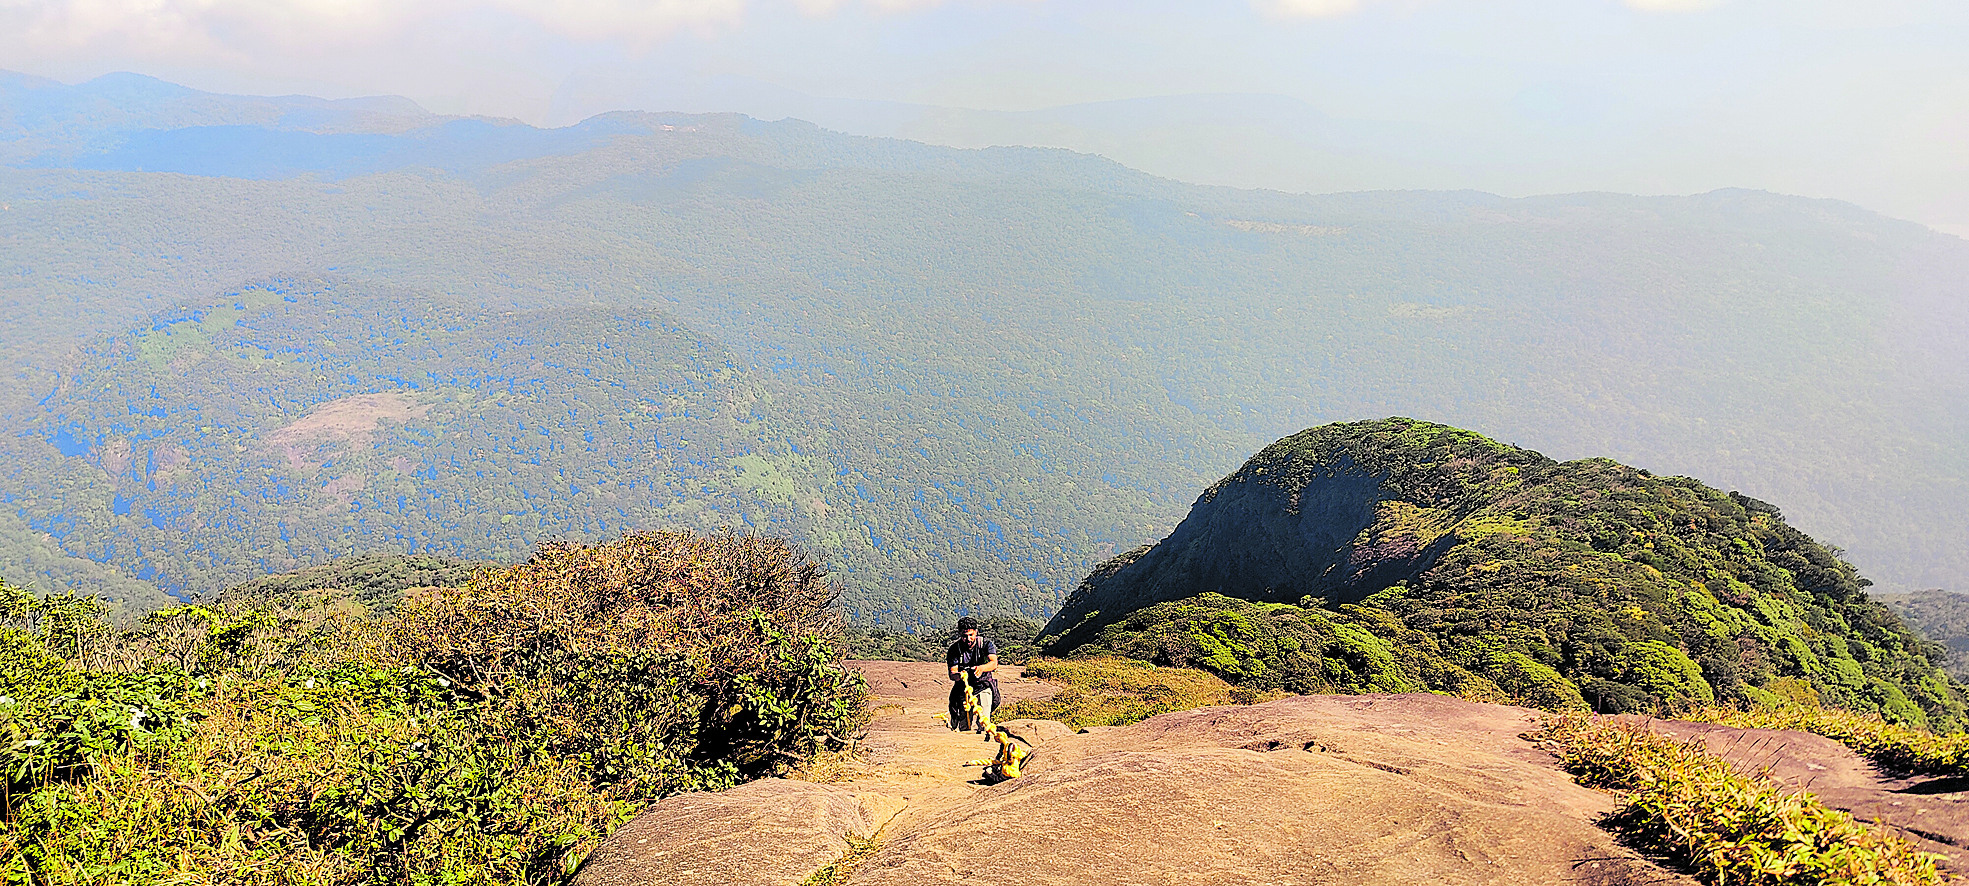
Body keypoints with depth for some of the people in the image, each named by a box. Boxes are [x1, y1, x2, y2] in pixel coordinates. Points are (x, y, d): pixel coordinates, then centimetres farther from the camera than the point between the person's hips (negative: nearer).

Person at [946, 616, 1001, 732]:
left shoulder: (985, 643, -11)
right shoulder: (954, 649, -10)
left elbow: (994, 663, -25)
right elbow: (952, 673, -16)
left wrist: (981, 668, -47)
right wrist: (959, 675, -41)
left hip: (984, 685, -1)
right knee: (964, 728, 1)